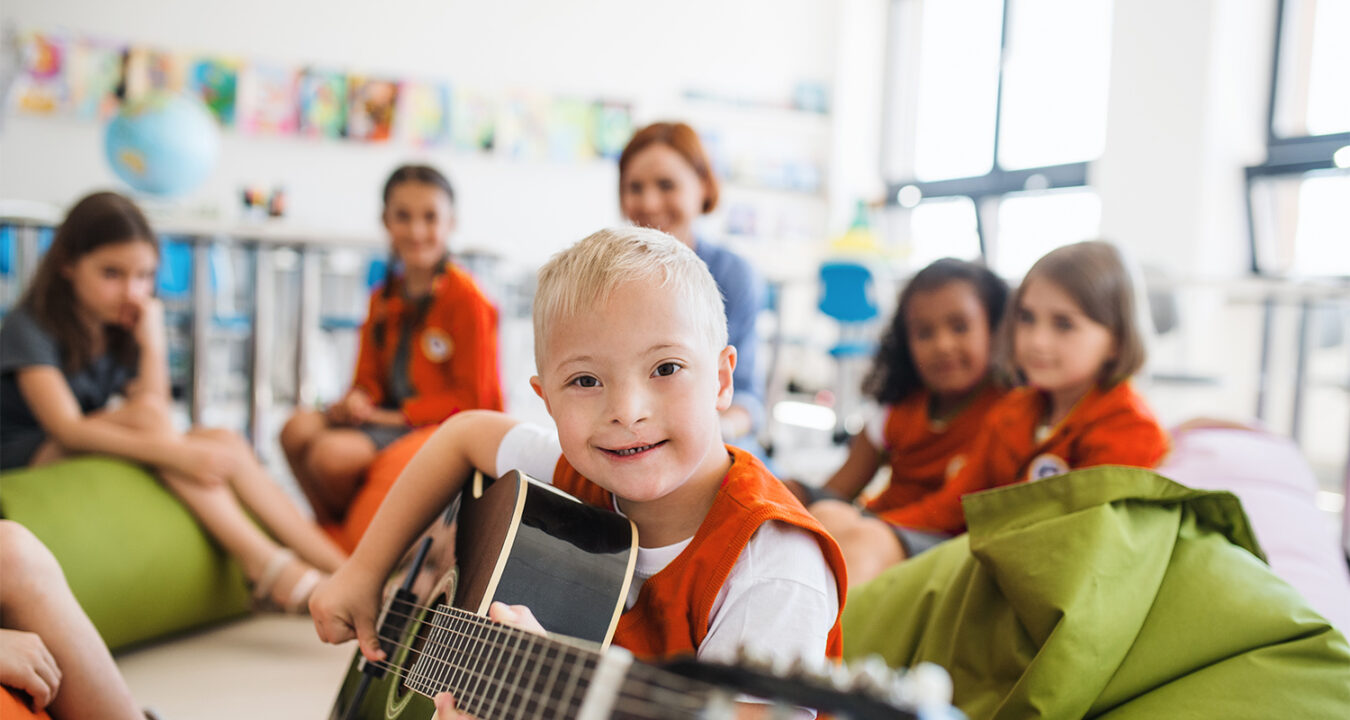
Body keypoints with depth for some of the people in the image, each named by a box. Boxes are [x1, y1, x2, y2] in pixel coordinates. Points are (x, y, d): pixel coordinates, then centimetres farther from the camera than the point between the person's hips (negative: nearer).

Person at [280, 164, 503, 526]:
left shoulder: (467, 299, -13)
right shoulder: (383, 299, 12)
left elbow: (471, 398, -13)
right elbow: (369, 379, 17)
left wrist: (398, 415, -15)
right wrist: (355, 402, -7)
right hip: (390, 417, 8)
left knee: (332, 452, -24)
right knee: (298, 428, -12)